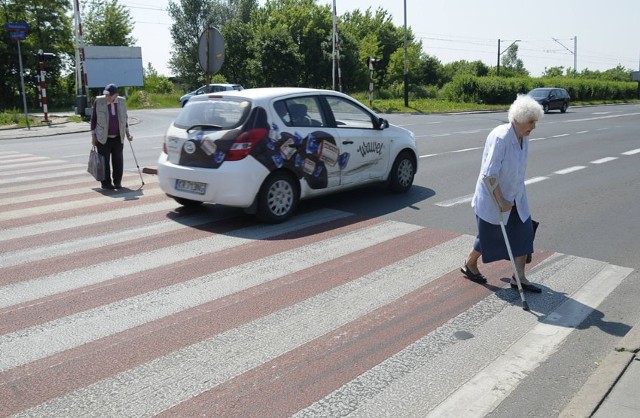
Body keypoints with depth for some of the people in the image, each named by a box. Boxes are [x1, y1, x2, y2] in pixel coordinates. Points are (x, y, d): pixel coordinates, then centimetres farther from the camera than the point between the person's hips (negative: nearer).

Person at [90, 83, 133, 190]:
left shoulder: (122, 101, 1)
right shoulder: (98, 101, -7)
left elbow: (125, 118, 14)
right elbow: (93, 119, 0)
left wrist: (127, 133, 9)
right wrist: (93, 136, -1)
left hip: (118, 138, 2)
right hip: (103, 138, -2)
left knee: (118, 161, 5)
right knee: (104, 161, 0)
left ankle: (117, 182, 17)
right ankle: (106, 183, 10)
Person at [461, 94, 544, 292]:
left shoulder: (523, 137, 1)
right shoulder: (500, 137, -25)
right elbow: (490, 173, -26)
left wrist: (511, 198, 20)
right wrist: (501, 201, -24)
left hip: (515, 197, 8)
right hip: (492, 197, -8)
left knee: (524, 233, 3)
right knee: (490, 236, 6)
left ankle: (519, 278, 13)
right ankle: (469, 264, 32)